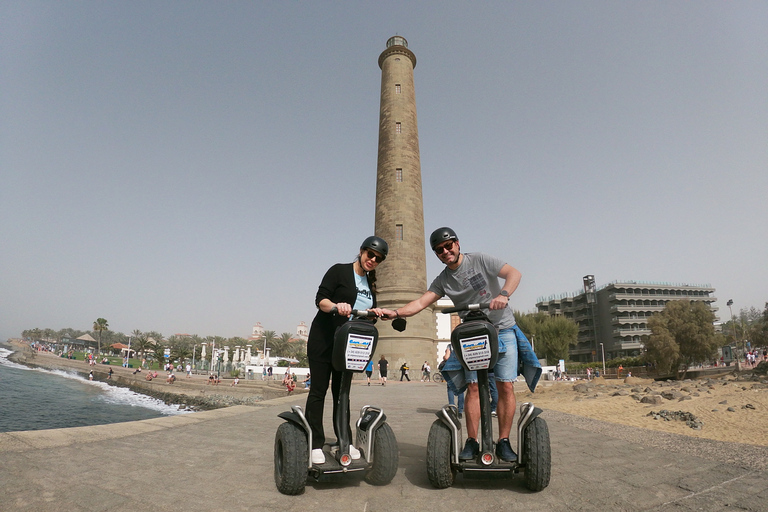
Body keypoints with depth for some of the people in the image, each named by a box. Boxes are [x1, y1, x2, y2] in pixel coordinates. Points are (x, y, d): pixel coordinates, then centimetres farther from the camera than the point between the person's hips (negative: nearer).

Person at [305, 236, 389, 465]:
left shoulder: (370, 283, 13)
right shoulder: (339, 271, -6)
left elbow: (369, 310, 13)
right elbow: (320, 299, -14)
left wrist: (374, 312, -9)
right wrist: (337, 306, -33)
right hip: (323, 340, -5)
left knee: (342, 391, 10)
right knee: (319, 390, -1)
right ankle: (315, 444, 5)